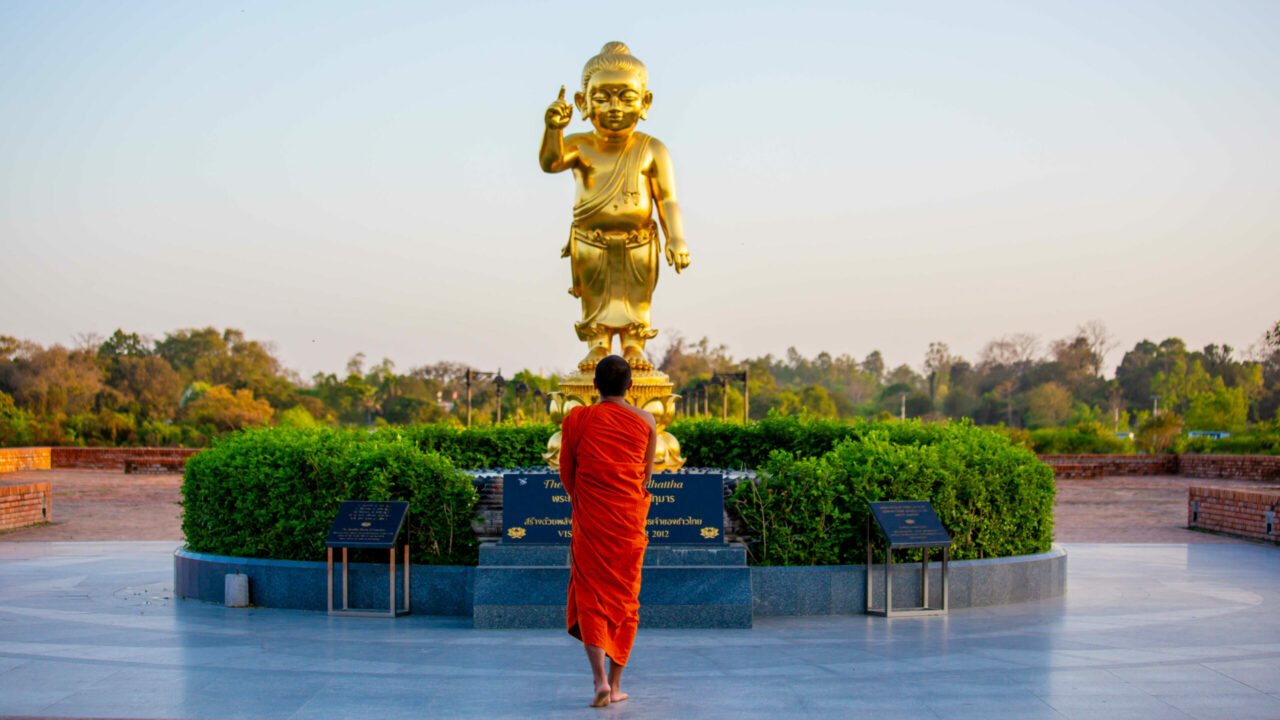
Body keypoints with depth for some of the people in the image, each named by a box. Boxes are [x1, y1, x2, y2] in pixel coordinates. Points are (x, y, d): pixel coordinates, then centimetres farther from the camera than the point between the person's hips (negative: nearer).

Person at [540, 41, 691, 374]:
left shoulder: (652, 150, -1)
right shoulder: (580, 146, -1)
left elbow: (667, 200, -3)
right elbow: (550, 162, -21)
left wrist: (677, 239, -13)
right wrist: (553, 129, -40)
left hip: (638, 242, 0)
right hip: (590, 241, 0)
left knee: (636, 297, 5)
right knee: (595, 297, 6)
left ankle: (633, 346, 16)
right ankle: (597, 346, 16)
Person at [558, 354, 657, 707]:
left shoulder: (577, 419, -3)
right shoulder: (645, 421, 1)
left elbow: (566, 473, 4)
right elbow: (646, 475, 8)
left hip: (589, 519, -1)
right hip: (630, 520, 1)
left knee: (590, 597, 5)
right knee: (624, 597, 11)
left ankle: (599, 678, -12)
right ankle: (616, 684, 15)